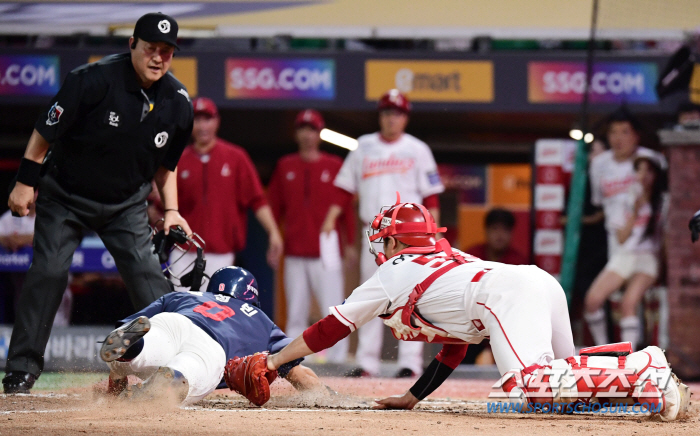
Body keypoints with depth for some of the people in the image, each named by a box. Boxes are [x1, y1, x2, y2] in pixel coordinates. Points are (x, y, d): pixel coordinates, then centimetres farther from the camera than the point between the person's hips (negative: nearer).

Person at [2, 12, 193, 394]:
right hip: (65, 196, -3)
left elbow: (166, 162, 9)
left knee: (146, 273, -9)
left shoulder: (177, 101, -8)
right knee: (47, 272, -10)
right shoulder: (94, 80, -24)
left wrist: (171, 209, 2)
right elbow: (46, 131, -13)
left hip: (126, 204, 3)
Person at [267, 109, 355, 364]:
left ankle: (337, 360, -9)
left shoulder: (335, 166, 5)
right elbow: (274, 207, 13)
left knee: (333, 308, -10)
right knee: (295, 314, 4)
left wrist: (350, 244, 0)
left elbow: (346, 207, 4)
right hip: (294, 252, 3)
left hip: (326, 251, -3)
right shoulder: (285, 167, 12)